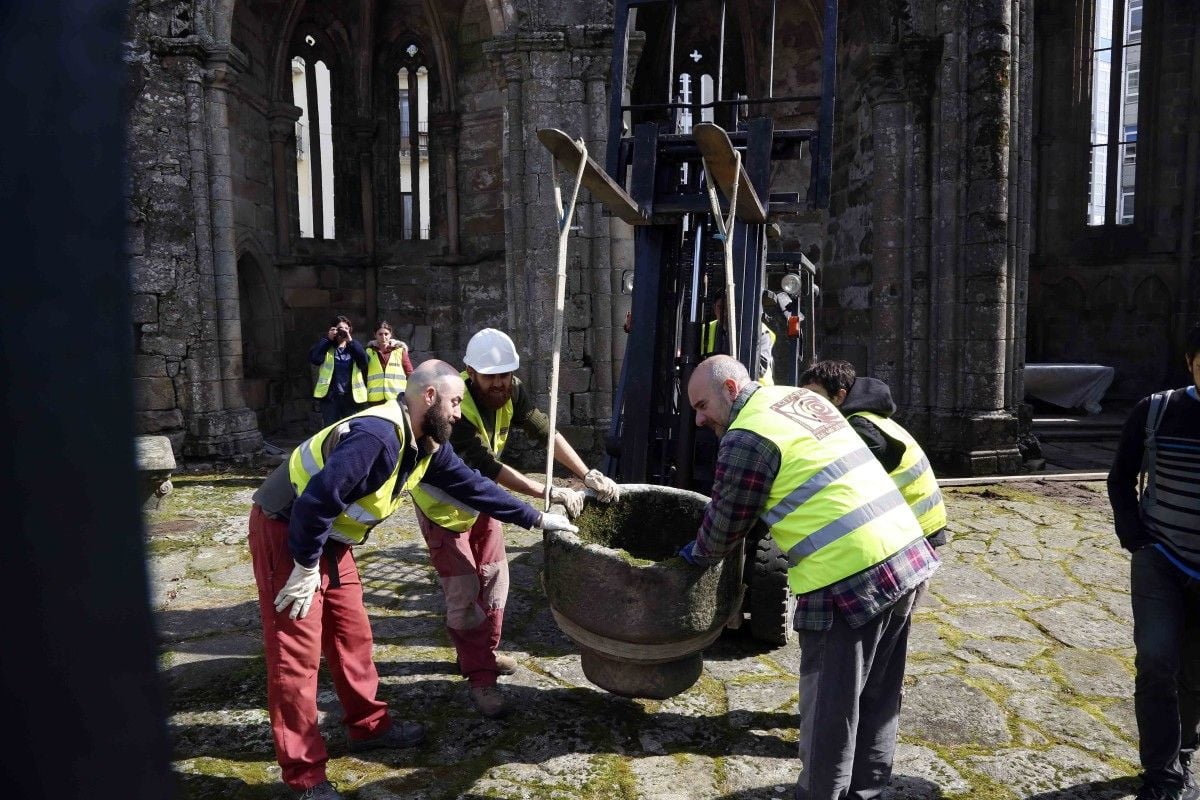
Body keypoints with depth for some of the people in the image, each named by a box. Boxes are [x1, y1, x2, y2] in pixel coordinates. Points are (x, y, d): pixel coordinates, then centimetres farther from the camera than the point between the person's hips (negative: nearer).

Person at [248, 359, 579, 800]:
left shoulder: (427, 444, 0)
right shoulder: (378, 435, -32)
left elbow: (470, 484, 7)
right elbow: (317, 499, -33)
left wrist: (537, 518, 8)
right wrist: (306, 568, -23)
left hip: (330, 538, 9)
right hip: (285, 531, -9)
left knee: (351, 634, 16)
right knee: (297, 654, -2)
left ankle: (368, 725, 34)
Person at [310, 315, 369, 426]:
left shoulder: (353, 347, 10)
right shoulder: (327, 348, 9)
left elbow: (364, 361, -9)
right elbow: (313, 357, -11)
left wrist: (350, 341, -13)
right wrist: (328, 339, -7)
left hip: (352, 397, 1)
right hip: (331, 397, -1)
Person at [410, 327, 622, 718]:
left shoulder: (511, 393, -15)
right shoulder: (456, 407, -35)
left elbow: (545, 432, -16)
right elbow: (487, 465, -40)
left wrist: (588, 474, -28)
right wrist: (550, 493, -43)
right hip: (441, 502, -7)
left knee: (493, 577, 13)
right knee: (463, 590, -8)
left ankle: (481, 654, 32)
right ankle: (481, 680, 2)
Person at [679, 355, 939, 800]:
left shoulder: (747, 439, -11)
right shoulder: (802, 398, 16)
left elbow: (725, 525, -2)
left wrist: (693, 557, 20)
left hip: (849, 579, -9)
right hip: (907, 552, 10)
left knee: (829, 709, 8)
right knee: (876, 699, 22)